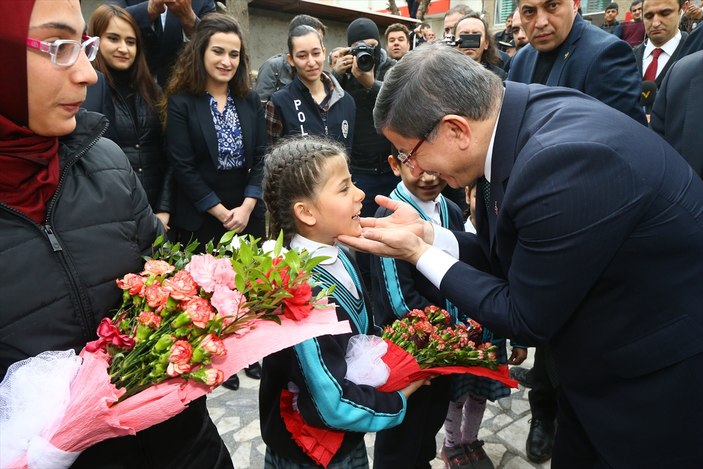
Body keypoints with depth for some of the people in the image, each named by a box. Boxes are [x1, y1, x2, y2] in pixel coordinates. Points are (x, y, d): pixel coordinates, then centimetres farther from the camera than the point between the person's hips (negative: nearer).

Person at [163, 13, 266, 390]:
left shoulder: (250, 101, 6)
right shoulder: (181, 102, -7)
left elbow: (262, 158, 2)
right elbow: (182, 168, -11)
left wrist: (246, 207, -10)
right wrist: (222, 212, -13)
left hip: (248, 213, 4)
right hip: (201, 217, -3)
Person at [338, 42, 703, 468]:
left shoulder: (565, 161, -33)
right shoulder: (516, 115, -6)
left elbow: (526, 319, -22)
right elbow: (511, 257, 3)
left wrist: (419, 254, -16)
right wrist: (427, 233, -7)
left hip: (662, 380, -8)